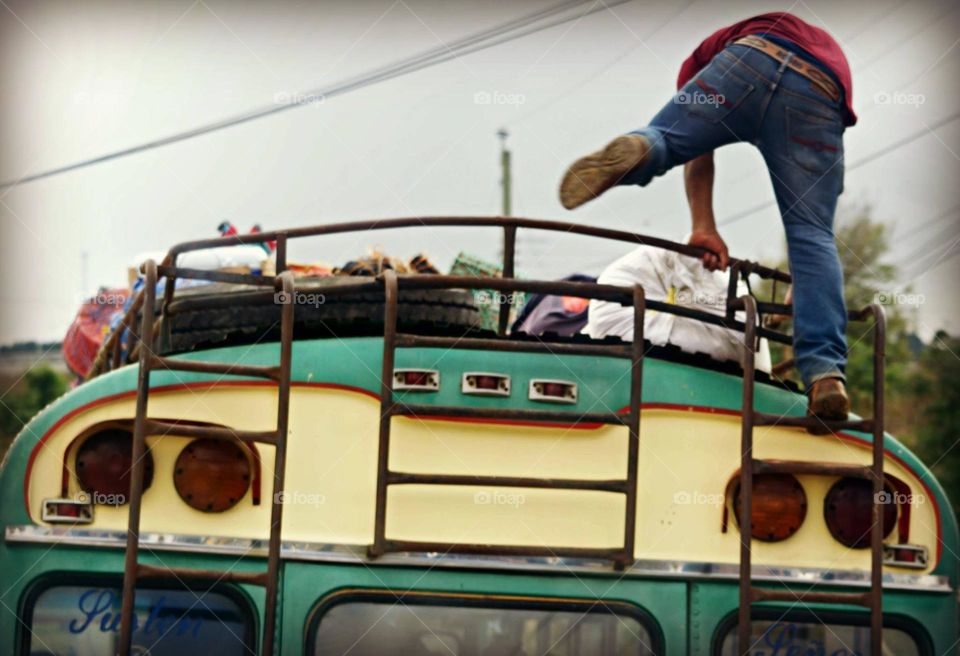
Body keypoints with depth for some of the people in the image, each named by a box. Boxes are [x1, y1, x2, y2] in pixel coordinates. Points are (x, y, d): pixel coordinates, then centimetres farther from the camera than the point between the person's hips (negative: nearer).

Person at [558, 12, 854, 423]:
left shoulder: (716, 45, 41)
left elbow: (698, 151, 26)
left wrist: (704, 227, 21)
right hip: (823, 97, 2)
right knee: (813, 235, 5)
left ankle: (631, 152, -34)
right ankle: (825, 372, -9)